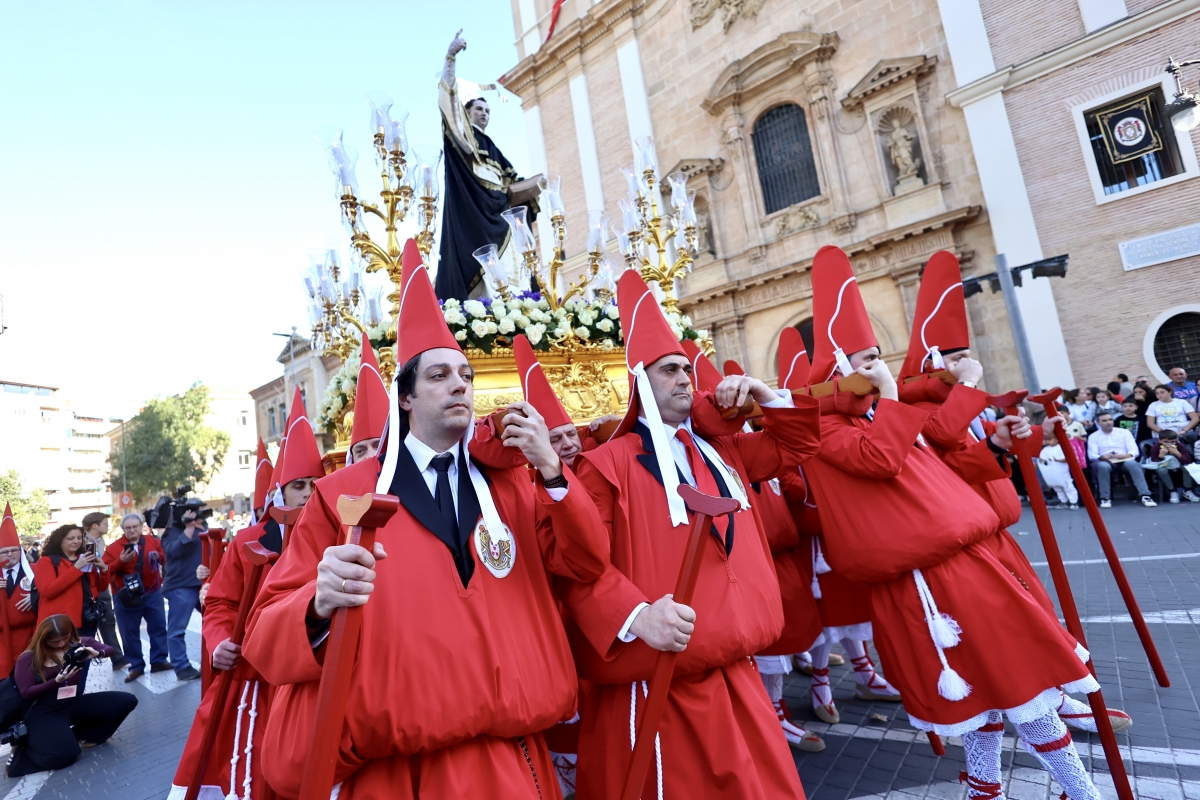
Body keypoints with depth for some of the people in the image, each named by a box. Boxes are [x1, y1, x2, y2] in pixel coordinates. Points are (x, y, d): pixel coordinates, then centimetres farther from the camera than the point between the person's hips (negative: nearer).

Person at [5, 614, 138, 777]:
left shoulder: (80, 643, 1)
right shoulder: (29, 658, -7)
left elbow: (110, 649, -3)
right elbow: (26, 693, -10)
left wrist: (97, 653, -26)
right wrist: (57, 680, -25)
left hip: (75, 704, 4)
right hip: (44, 714, -4)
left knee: (127, 701, -12)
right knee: (65, 755, -27)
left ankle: (82, 735, 7)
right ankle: (23, 751, 7)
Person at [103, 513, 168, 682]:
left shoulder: (153, 541, 2)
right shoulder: (114, 547, -3)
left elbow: (166, 559, 5)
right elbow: (106, 570, -8)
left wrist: (159, 557, -17)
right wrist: (121, 562, -25)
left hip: (152, 593, 2)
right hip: (126, 596, -1)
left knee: (159, 627, 7)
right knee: (129, 633, 5)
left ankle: (159, 661, 18)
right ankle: (136, 666, 17)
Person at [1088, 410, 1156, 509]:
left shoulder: (1124, 432, 13)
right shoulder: (1093, 436, 9)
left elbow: (1135, 451, 3)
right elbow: (1091, 455, -4)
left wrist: (1127, 455, -20)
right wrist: (1102, 457, -26)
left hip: (1124, 460, 2)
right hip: (1105, 461, -1)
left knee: (1132, 463, -34)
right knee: (1103, 466, -38)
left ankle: (1145, 496, -35)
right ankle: (1105, 498, -31)